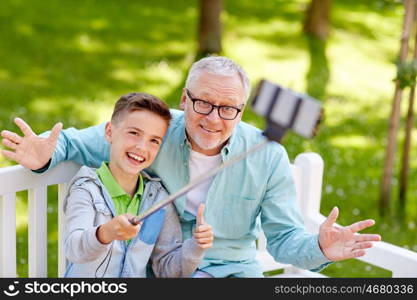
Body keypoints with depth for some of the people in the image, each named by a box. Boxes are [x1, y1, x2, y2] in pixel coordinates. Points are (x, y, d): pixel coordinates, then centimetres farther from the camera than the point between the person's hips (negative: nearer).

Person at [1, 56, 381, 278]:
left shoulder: (268, 157, -7)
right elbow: (77, 143, 2)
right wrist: (46, 154, -22)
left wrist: (319, 248, -27)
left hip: (235, 268, 1)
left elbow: (284, 238, -4)